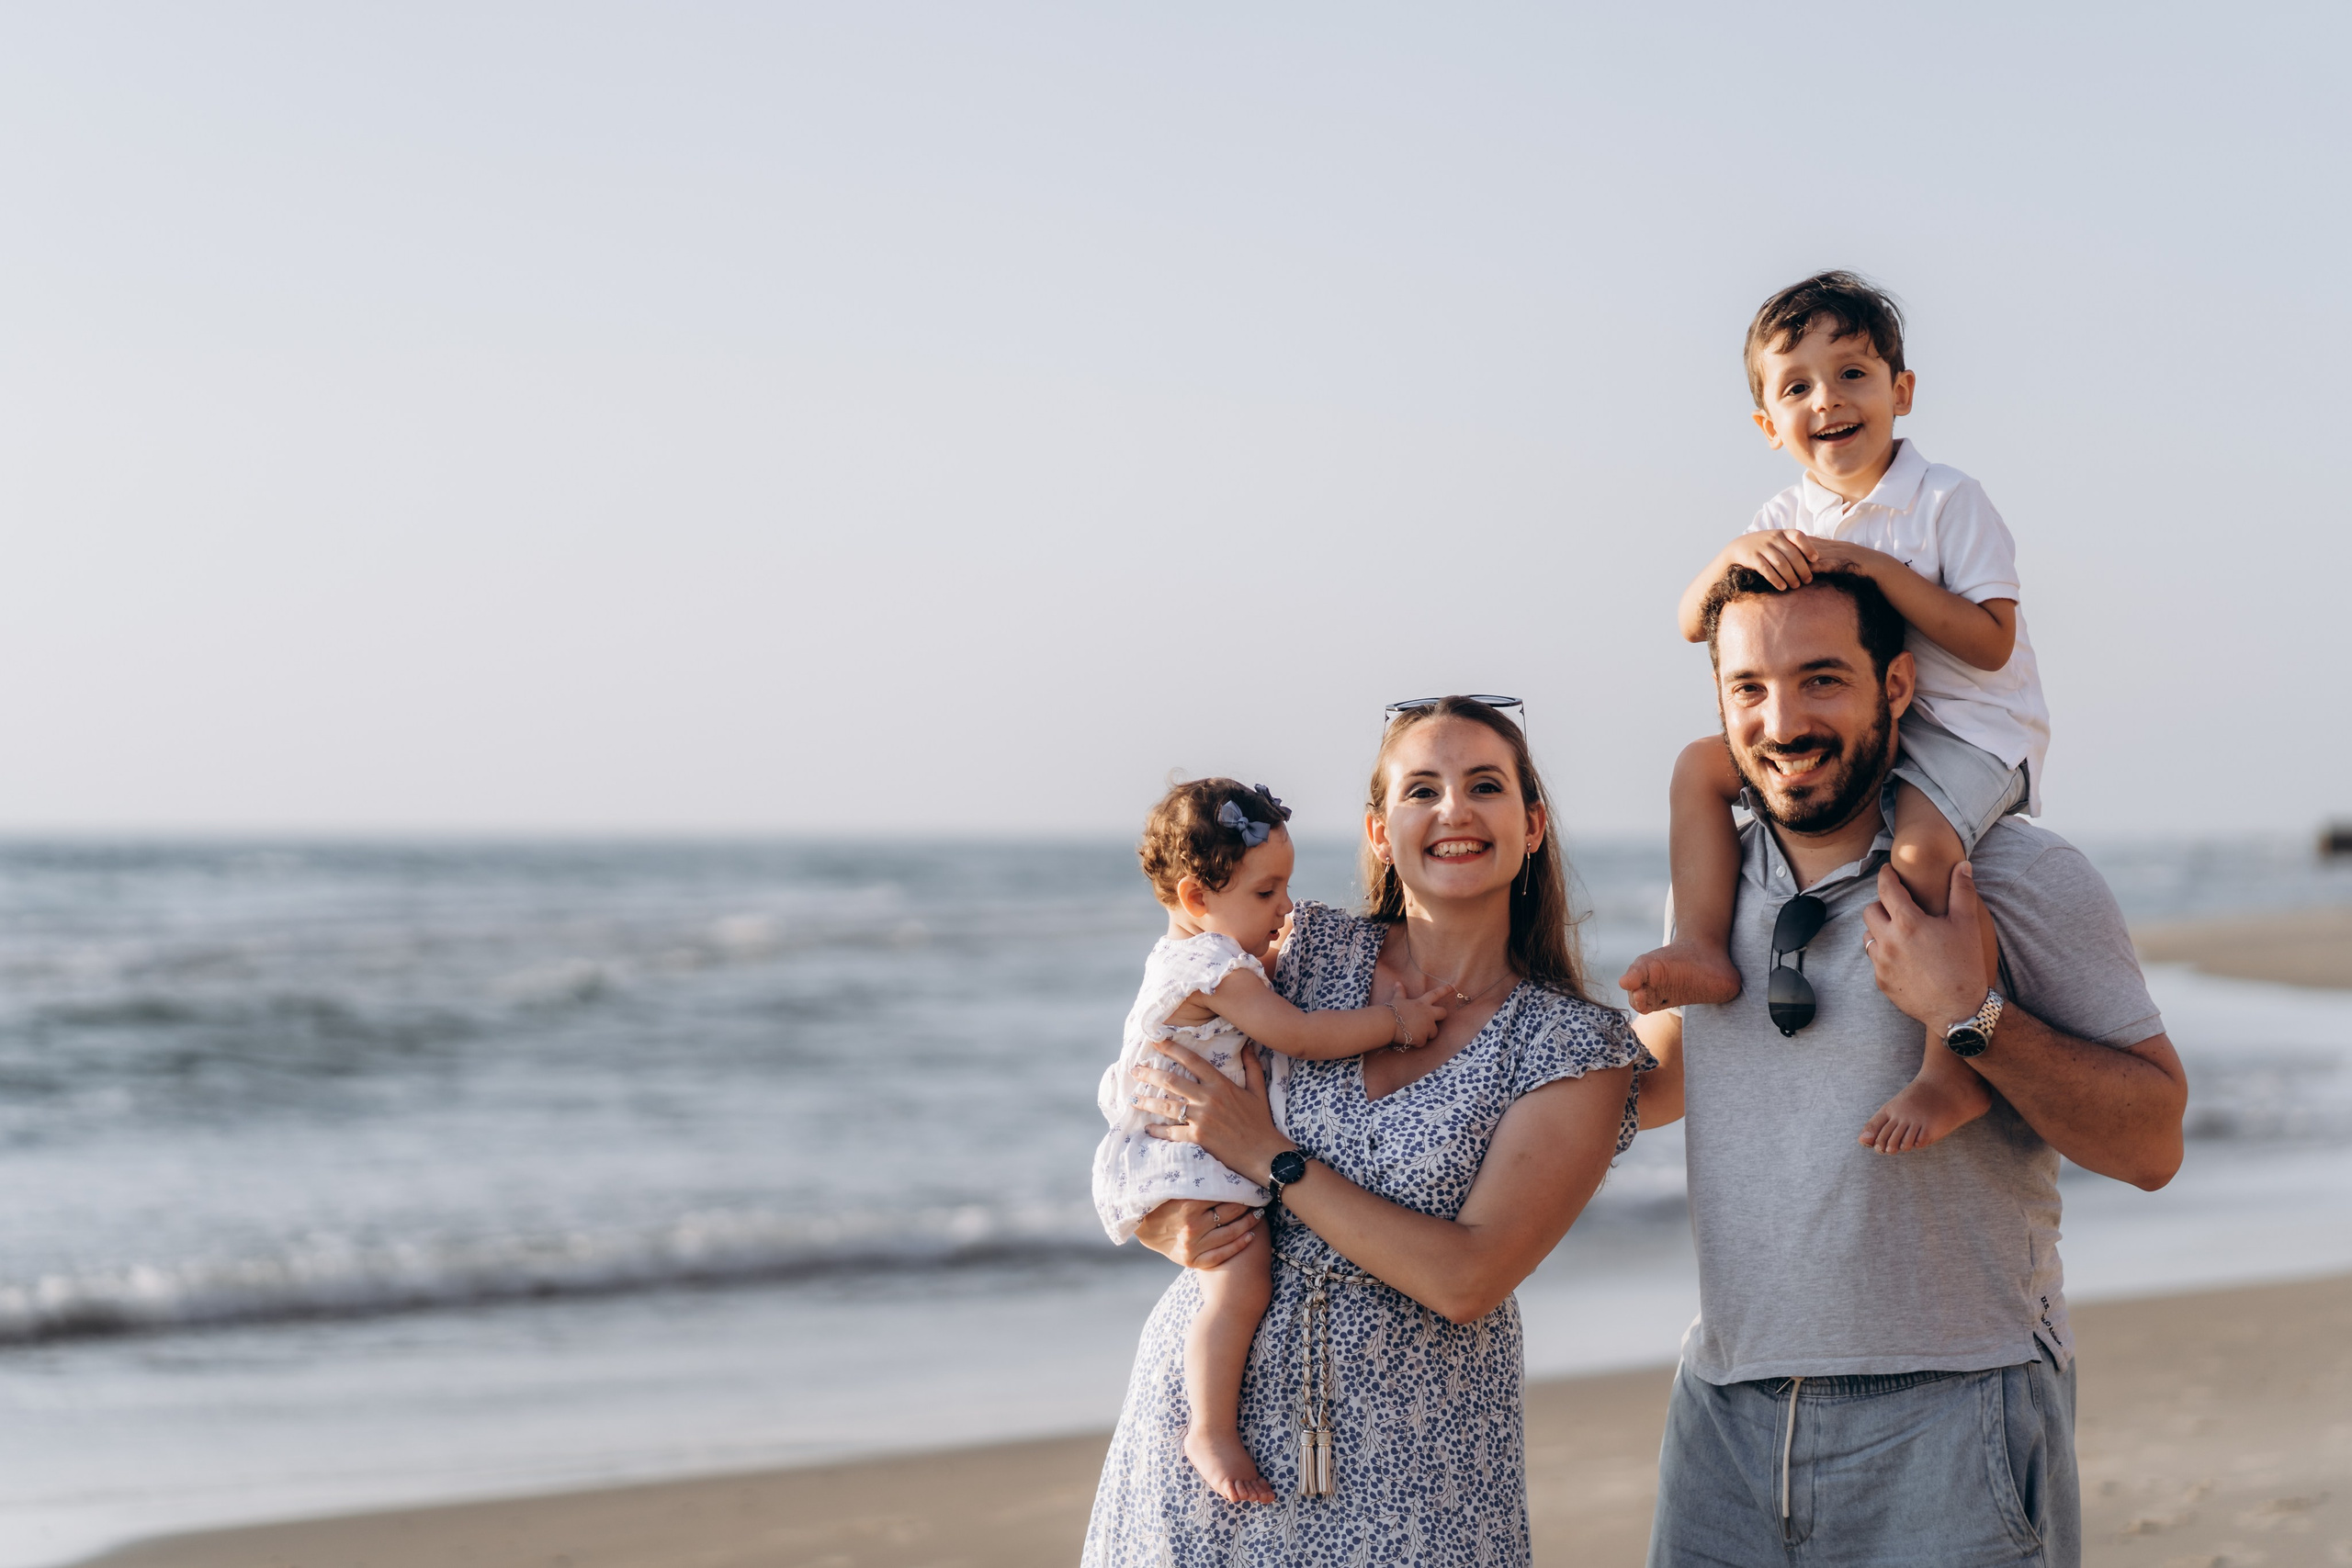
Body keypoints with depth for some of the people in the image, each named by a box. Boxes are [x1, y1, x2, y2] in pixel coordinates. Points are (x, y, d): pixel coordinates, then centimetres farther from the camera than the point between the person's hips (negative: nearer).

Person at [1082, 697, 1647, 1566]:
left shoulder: (1578, 1046, -6)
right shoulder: (1309, 950, 2)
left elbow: (1467, 1280, -16)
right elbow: (1150, 1128, 11)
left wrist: (1270, 1158, -14)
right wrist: (1172, 1227, -11)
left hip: (1412, 1462, -2)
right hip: (1208, 1409, 2)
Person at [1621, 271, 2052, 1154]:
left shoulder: (1948, 500, -11)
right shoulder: (1789, 521, 7)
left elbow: (1990, 643, -19)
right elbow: (1694, 625, -1)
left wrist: (1877, 567, -24)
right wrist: (1737, 554, -22)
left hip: (1969, 730, -7)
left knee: (1919, 848, -36)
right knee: (1701, 766, -5)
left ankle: (1961, 1065, -30)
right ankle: (1704, 950, -11)